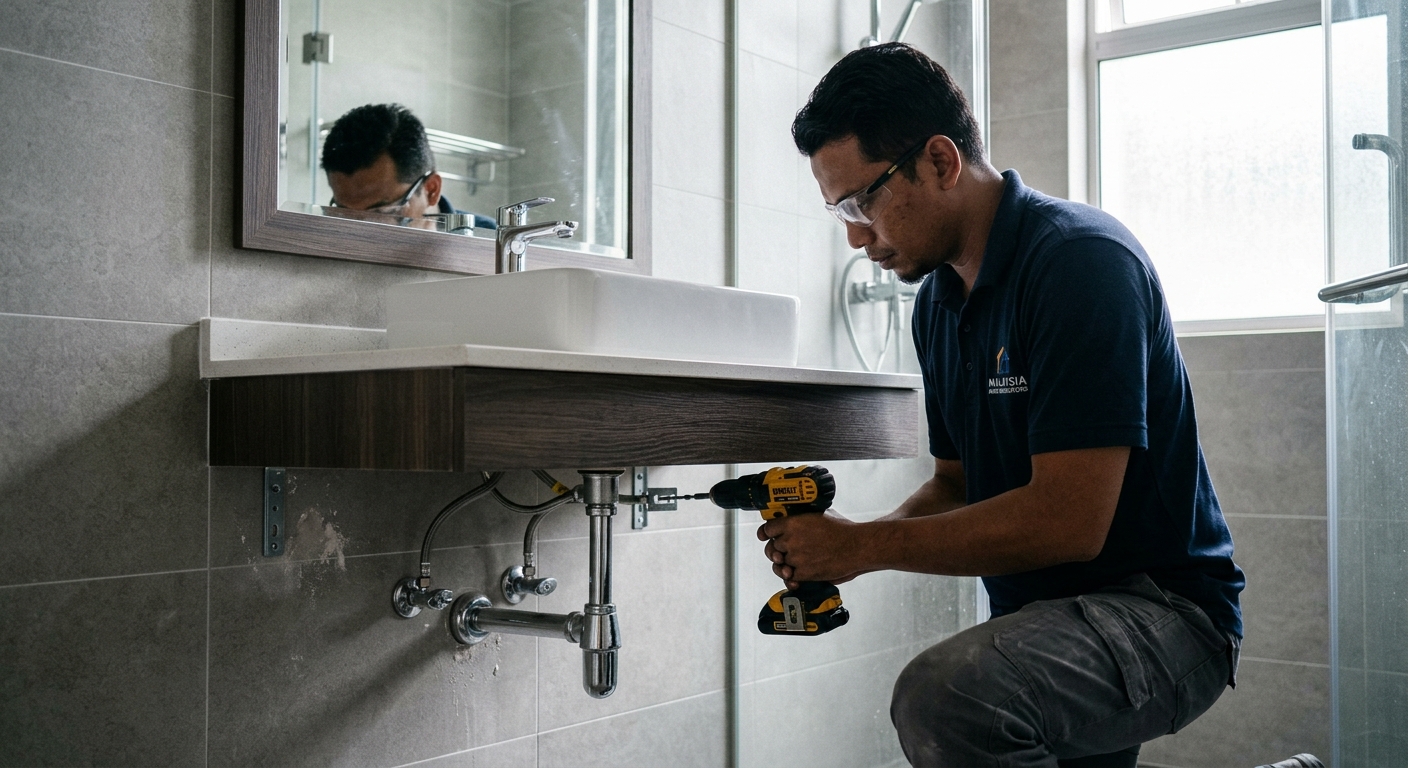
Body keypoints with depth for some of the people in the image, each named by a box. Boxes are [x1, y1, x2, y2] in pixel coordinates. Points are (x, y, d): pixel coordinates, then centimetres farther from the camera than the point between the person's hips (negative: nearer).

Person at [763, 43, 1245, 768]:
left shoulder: (1081, 260, -18)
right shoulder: (938, 300, 9)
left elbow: (1069, 521, -25)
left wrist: (863, 546, -17)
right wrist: (833, 545, -3)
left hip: (1159, 607, -8)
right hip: (1041, 615, 9)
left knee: (942, 695, -32)